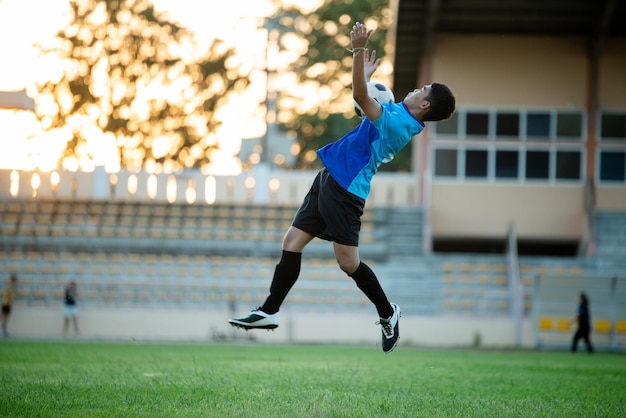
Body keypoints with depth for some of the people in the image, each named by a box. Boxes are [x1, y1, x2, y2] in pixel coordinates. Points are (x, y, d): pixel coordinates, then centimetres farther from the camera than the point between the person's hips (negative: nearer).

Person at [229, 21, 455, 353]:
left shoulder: (400, 122, -18)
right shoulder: (398, 115, 11)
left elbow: (360, 97, -26)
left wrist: (359, 49, -29)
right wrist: (366, 75, 37)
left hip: (344, 189, -10)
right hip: (329, 181, 10)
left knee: (348, 263, -5)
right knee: (291, 243, 6)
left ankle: (387, 313, 16)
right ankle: (269, 312, 10)